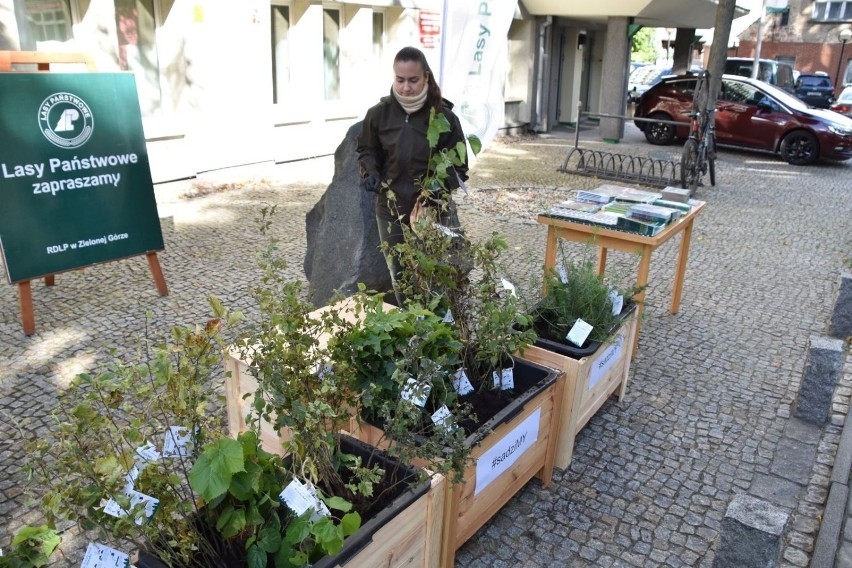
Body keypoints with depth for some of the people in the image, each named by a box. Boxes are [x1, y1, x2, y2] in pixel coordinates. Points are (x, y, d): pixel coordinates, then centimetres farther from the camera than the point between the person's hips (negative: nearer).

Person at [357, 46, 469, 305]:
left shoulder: (443, 115, -8)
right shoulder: (379, 113, -3)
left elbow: (458, 164, -1)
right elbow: (367, 150, 13)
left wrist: (441, 186, -19)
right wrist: (371, 173, -8)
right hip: (391, 208, 3)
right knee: (399, 274, 12)